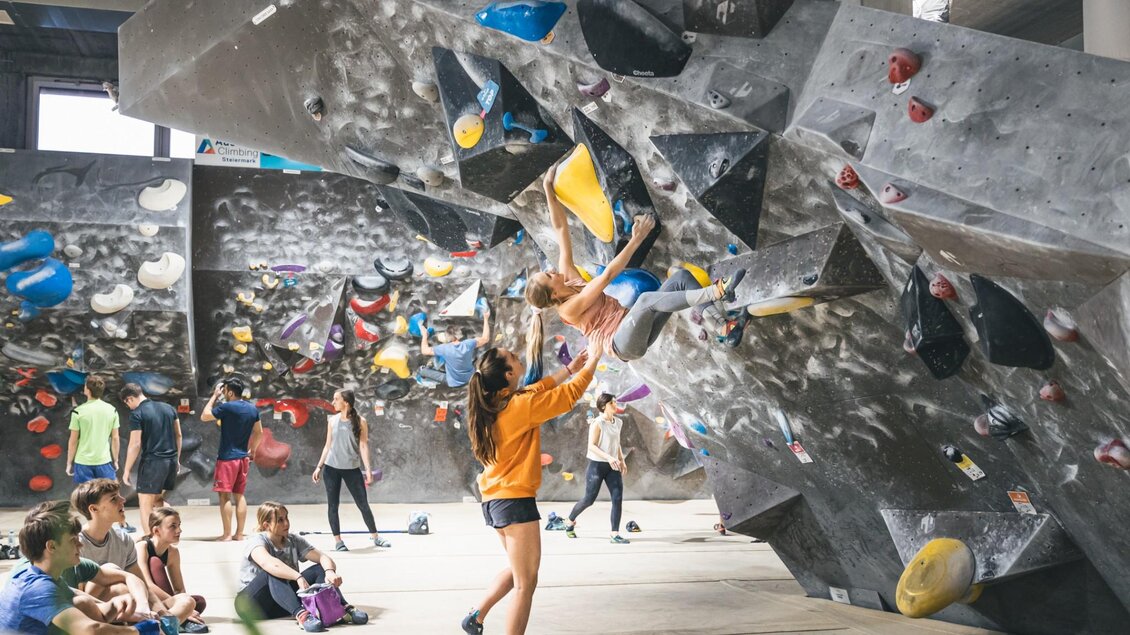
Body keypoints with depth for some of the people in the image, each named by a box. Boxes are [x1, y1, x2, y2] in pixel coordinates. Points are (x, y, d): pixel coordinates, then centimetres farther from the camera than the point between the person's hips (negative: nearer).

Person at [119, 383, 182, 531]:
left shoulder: (137, 414, -8)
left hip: (152, 462, -7)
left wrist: (127, 470, -5)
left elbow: (135, 444, -11)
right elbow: (178, 435, 15)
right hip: (171, 461, 7)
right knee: (158, 499, 23)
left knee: (145, 505, 3)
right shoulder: (168, 408, 11)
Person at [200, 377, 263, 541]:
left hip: (227, 458, -7)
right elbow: (259, 432, 15)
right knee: (239, 495, 10)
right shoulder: (253, 408, 7)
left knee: (225, 495, -2)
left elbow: (204, 416, -3)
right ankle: (239, 533, 11)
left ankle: (227, 534, -3)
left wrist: (214, 396, 2)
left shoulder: (227, 407, -14)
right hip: (243, 458, 7)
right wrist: (252, 450, 26)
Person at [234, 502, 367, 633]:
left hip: (284, 602, 5)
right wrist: (299, 577, -50)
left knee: (320, 569, -14)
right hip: (251, 604, -5)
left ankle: (344, 608, -33)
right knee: (272, 573, -35)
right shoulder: (257, 541, -13)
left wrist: (330, 571, -33)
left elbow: (323, 557, -9)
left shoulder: (294, 540, 4)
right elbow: (268, 563, -37)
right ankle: (300, 614, -54)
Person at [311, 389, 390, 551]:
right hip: (331, 468, 2)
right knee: (332, 505, 2)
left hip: (352, 469, -2)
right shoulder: (332, 421, 4)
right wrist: (319, 467, 9)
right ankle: (338, 541, 11)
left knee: (363, 504, 2)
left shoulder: (360, 421, -4)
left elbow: (363, 446, -5)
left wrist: (368, 469, -11)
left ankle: (374, 537, 14)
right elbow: (328, 445, 11)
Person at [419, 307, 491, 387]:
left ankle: (422, 371, 43)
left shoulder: (445, 348, -28)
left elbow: (424, 350, -17)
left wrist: (424, 336, -2)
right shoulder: (468, 344, -25)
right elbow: (485, 339, -10)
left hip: (454, 383, -2)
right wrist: (486, 319, -8)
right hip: (470, 378, 2)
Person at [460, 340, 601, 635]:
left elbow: (537, 391, 20)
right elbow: (568, 396, -11)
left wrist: (568, 369, 21)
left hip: (495, 500, 9)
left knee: (518, 571, 26)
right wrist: (593, 359, 0)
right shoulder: (519, 406, -17)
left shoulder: (493, 403, 6)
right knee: (526, 583, -1)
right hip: (515, 501, -9)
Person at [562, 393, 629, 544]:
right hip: (597, 464, -6)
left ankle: (614, 534, -4)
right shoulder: (597, 423, -12)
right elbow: (591, 446, -17)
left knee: (618, 498, -8)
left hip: (612, 466, 6)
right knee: (589, 499, 2)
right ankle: (570, 522, 27)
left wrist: (622, 460, 9)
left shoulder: (618, 423, 8)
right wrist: (608, 457, -27)